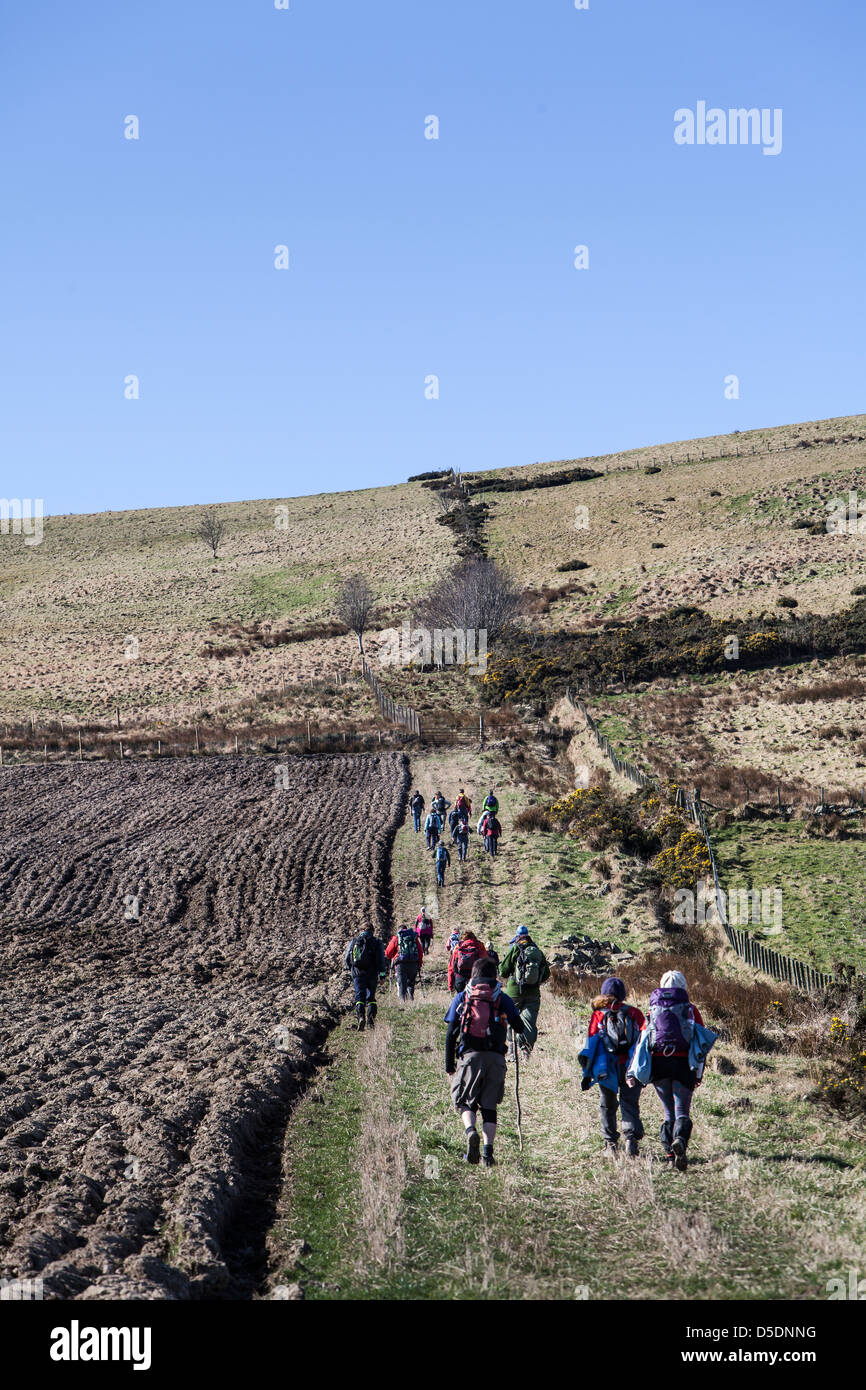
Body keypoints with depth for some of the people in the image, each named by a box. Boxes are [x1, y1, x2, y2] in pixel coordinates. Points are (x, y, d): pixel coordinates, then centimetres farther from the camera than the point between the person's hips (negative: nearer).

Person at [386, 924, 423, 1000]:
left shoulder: (396, 938, 11)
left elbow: (388, 953, 11)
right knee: (410, 983, 15)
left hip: (401, 964, -2)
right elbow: (420, 952, 15)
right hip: (414, 964, 2)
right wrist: (419, 966, 21)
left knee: (401, 985, -2)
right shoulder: (414, 938, 18)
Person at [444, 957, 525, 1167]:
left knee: (466, 1102, 10)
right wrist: (509, 1015, 33)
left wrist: (449, 1065, 10)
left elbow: (451, 1033, 6)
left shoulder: (462, 997, 10)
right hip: (496, 1058, 1)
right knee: (489, 1106, 10)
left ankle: (470, 1131, -21)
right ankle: (488, 1151, -3)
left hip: (470, 1055, -1)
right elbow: (519, 1027, 11)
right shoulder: (502, 998, 11)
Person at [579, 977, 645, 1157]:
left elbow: (590, 1043, 3)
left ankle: (611, 1143, 13)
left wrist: (587, 1074, 3)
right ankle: (631, 1138, -16)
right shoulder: (634, 1013, 8)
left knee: (607, 1106, 14)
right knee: (630, 1104, 4)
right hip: (631, 1068, 0)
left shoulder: (598, 1015, 7)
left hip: (607, 1070, 0)